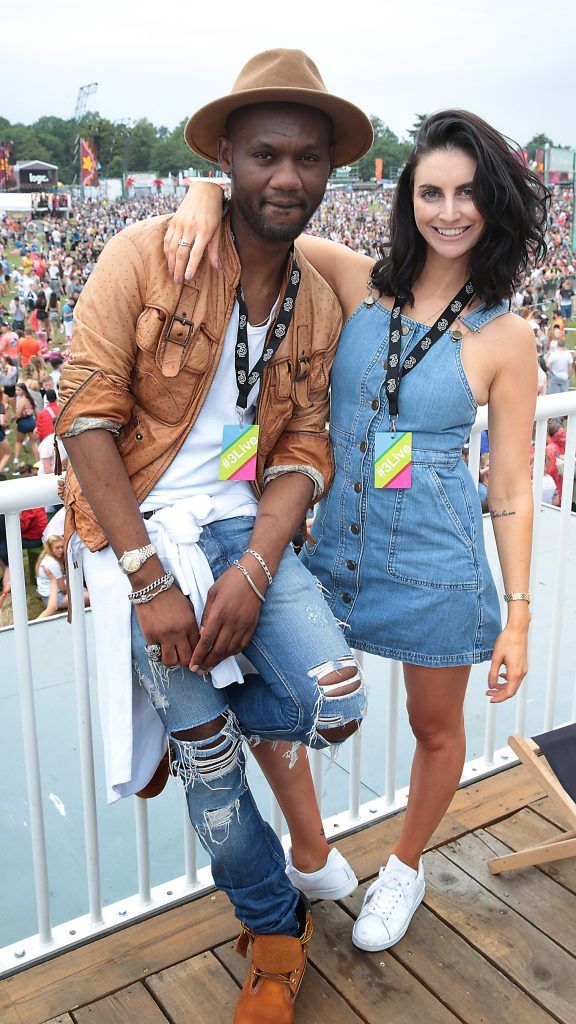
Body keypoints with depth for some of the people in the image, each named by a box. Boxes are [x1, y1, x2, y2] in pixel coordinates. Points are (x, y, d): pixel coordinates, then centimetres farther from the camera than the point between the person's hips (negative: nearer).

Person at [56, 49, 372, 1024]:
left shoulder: (320, 305, 5)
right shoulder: (145, 256, -10)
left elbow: (303, 450, 3)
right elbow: (87, 418, -13)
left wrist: (254, 571, -14)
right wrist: (149, 583, -18)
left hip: (243, 524, 4)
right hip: (137, 528, -3)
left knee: (335, 706, -16)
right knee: (210, 754, 0)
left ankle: (182, 710, 17)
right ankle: (275, 925, 29)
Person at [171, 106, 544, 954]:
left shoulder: (504, 337, -9)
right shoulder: (360, 281, -5)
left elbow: (511, 487, -6)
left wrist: (518, 614, -6)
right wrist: (209, 193, -22)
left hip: (436, 567, -2)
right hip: (337, 549, 3)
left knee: (436, 730, 18)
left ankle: (406, 867, 48)